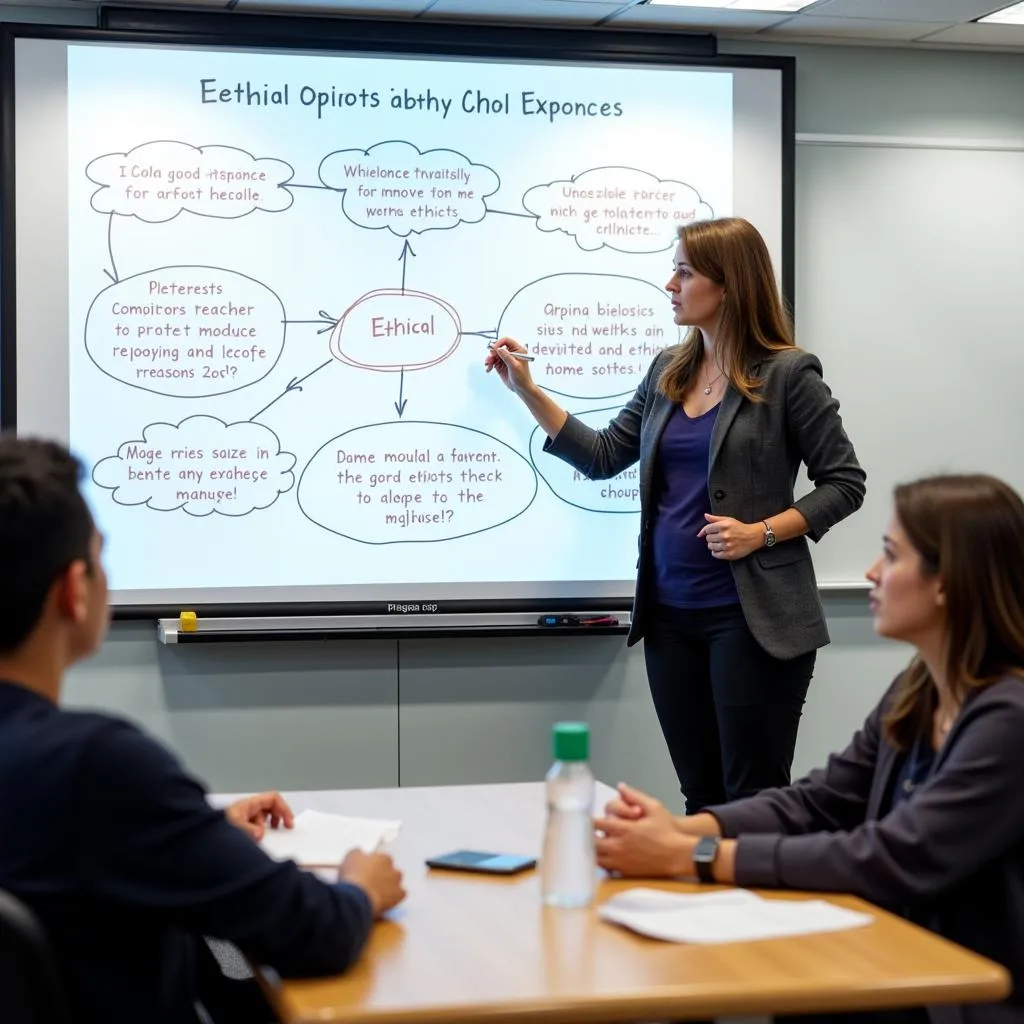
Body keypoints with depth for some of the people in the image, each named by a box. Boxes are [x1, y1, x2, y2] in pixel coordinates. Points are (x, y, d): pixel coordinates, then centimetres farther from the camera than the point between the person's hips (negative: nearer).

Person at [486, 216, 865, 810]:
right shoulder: (668, 372, 11)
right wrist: (527, 389, 11)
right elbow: (603, 457, 15)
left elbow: (844, 484, -4)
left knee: (754, 800, -2)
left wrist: (761, 532, -16)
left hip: (753, 615, -6)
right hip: (672, 613, 6)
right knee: (700, 796, 11)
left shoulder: (787, 375, -7)